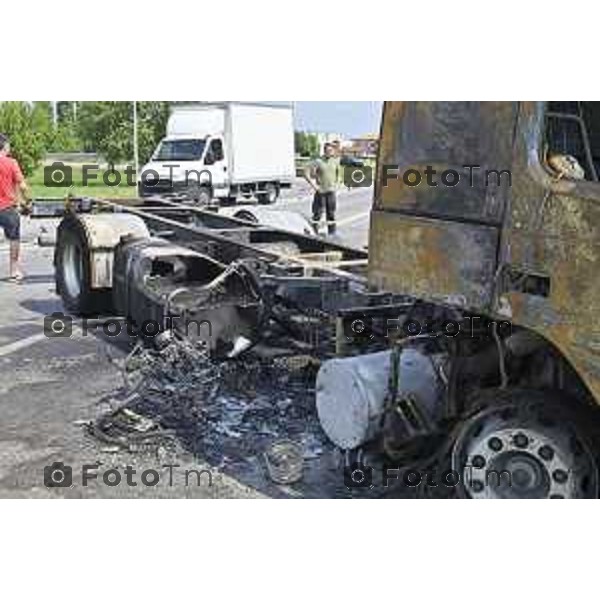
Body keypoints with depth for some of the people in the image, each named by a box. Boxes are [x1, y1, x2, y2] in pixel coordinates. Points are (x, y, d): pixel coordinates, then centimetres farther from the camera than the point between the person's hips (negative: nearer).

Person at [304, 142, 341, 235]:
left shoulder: (335, 161, 4)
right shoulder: (318, 162, -11)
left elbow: (338, 172, 23)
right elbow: (306, 173, -13)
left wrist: (336, 183, 13)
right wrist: (313, 185, -14)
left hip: (331, 191, 4)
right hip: (321, 191, -4)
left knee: (331, 212, 9)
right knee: (318, 212, 0)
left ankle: (332, 231, 17)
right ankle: (314, 230, 11)